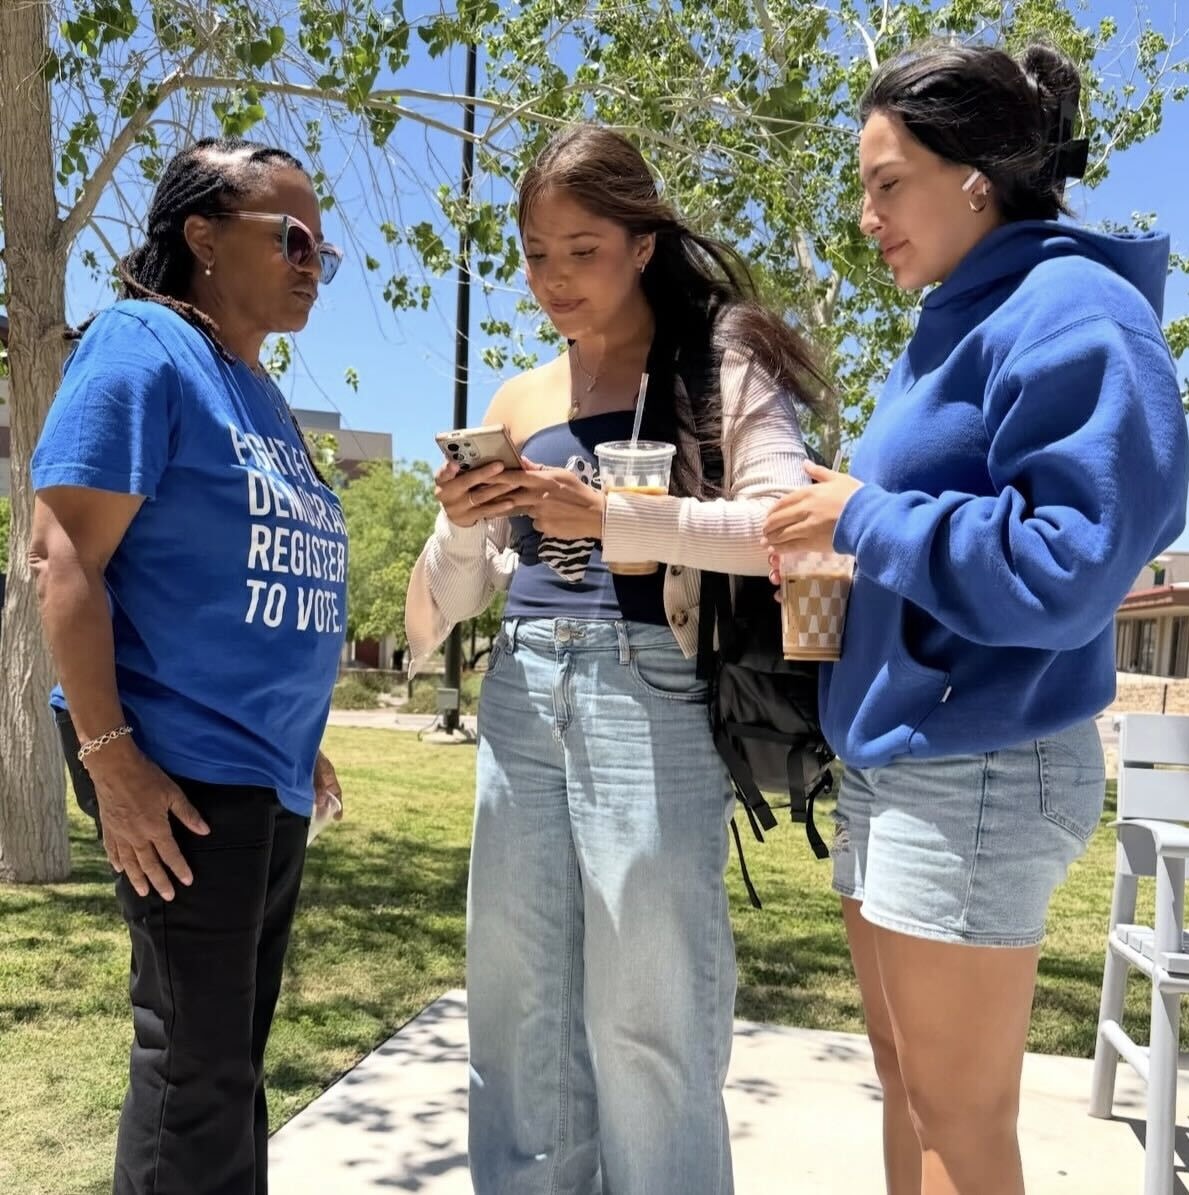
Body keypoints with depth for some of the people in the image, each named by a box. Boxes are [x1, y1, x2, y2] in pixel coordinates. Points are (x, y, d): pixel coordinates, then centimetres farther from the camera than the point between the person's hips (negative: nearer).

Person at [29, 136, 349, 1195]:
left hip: (270, 774, 8)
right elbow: (63, 557, -16)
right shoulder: (144, 347, -9)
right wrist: (109, 753, -22)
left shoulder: (262, 394, 15)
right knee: (195, 1062, 2)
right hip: (187, 768, -8)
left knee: (236, 1057, 17)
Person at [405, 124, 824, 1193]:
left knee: (647, 1019, 0)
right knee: (518, 1008, 11)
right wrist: (461, 529, -5)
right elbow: (460, 594, 17)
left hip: (650, 697, -5)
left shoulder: (718, 363, 1)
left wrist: (611, 519, -24)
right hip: (522, 699, 5)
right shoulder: (520, 402, 15)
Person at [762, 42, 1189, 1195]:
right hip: (891, 753, 9)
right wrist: (844, 513, 3)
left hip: (980, 769, -9)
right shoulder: (955, 324, 14)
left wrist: (864, 518, -15)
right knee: (904, 1075, 19)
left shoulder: (1071, 315, -13)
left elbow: (1068, 565, -22)